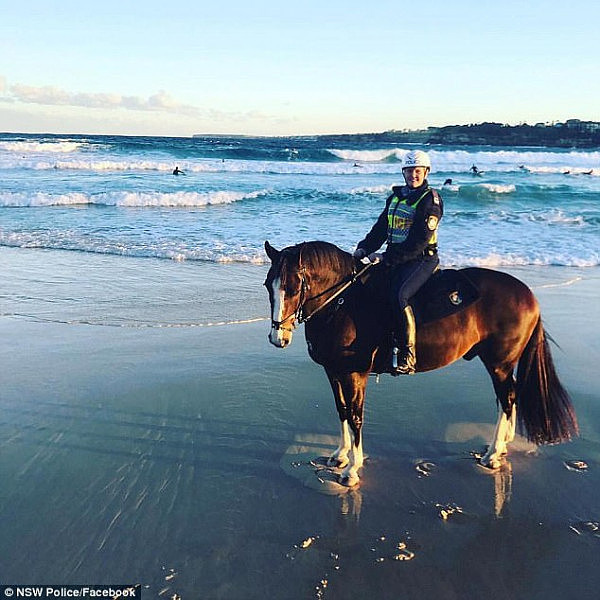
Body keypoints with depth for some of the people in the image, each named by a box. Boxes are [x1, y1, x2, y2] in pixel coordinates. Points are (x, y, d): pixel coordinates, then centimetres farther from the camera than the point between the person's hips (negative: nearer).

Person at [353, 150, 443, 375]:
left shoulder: (430, 200, -6)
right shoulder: (396, 196, 17)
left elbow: (419, 242, -16)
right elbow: (380, 228, 17)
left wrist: (388, 257, -21)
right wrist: (364, 248, -1)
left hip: (421, 259, -8)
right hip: (394, 259, 8)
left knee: (398, 295, -30)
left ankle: (407, 358, -24)